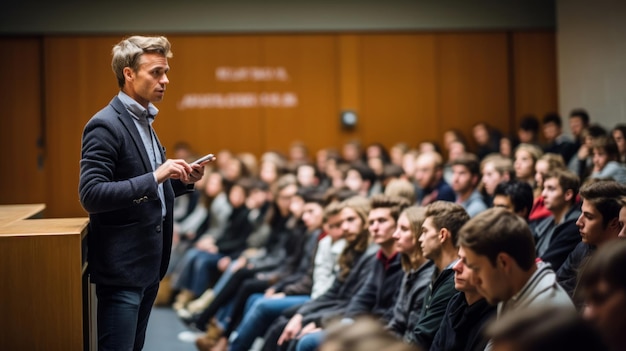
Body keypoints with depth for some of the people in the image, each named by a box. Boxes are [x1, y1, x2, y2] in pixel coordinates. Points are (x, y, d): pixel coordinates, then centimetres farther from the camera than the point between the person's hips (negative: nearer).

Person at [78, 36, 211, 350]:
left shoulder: (143, 123, 15)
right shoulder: (105, 125, -14)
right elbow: (91, 195, -22)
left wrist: (182, 181, 4)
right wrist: (155, 177, -26)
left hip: (149, 263, 9)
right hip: (122, 265, -9)